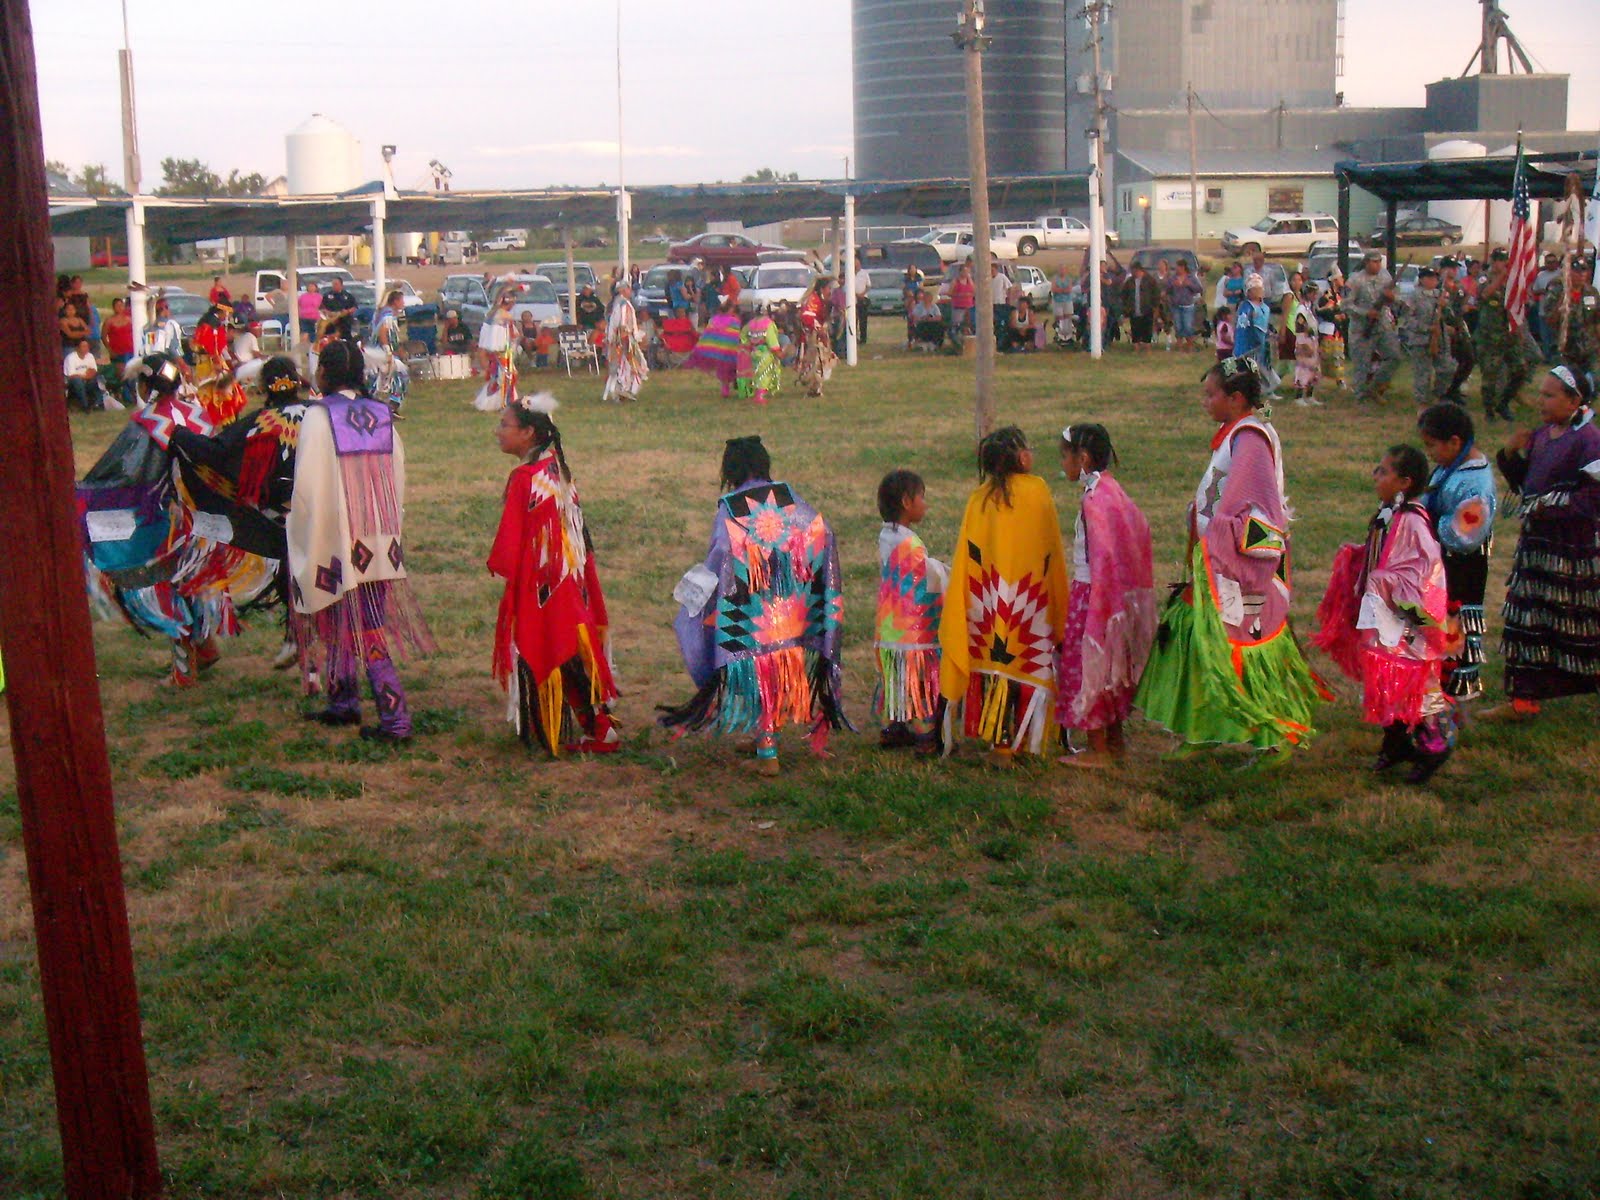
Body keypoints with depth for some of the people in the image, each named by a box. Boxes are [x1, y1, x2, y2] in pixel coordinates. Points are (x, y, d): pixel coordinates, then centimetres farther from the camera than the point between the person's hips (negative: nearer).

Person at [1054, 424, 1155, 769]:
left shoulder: (1094, 499, -20)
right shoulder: (1113, 490, 7)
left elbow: (1103, 556, -21)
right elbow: (1141, 530, 10)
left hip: (1091, 594, -9)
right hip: (1118, 595, 9)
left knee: (1087, 666, 1)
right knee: (1111, 669, 17)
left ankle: (1098, 751, 7)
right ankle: (1116, 742, 26)